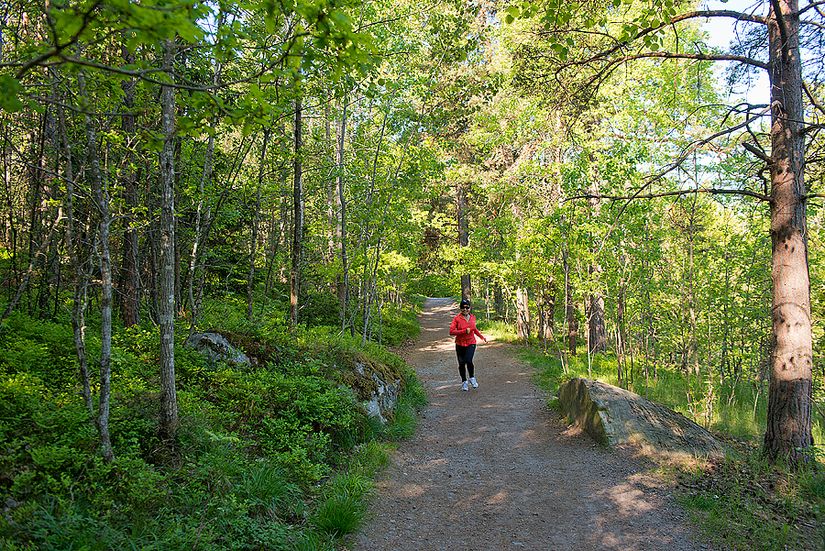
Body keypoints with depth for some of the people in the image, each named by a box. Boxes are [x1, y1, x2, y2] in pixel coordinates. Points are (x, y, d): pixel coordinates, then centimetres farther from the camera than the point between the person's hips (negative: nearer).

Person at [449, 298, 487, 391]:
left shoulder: (472, 317, 5)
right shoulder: (457, 318, -8)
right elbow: (451, 331, -16)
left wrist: (482, 336, 23)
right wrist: (464, 331, -19)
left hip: (471, 343, 1)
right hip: (460, 344, -1)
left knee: (468, 361, -20)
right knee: (461, 364, 9)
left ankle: (472, 378, 5)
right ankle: (464, 382, 29)